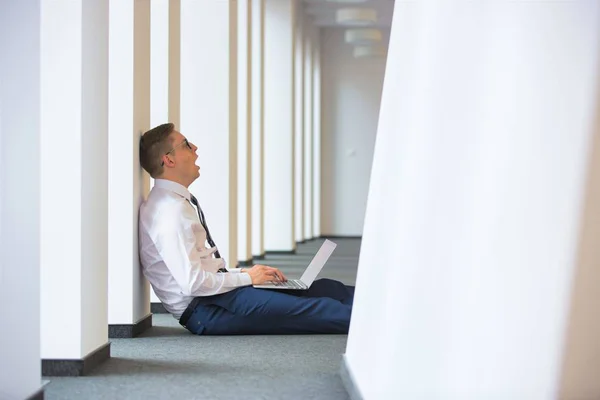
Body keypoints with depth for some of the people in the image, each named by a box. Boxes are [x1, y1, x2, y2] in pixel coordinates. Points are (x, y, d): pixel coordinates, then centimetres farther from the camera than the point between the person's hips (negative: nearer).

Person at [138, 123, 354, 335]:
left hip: (214, 294, 10)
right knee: (310, 309, -16)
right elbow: (193, 282, -24)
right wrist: (246, 277, -12)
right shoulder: (170, 210, -18)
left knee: (323, 288, 5)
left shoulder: (178, 202, 13)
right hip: (205, 310, -10)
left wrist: (245, 272, 7)